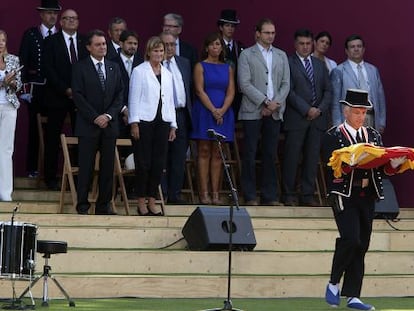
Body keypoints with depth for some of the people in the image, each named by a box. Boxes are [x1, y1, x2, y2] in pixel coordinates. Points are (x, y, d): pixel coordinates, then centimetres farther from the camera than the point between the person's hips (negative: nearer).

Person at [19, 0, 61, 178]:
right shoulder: (30, 35, 3)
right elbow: (23, 62, -1)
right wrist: (25, 87, -9)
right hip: (36, 88, -1)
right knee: (34, 128, 2)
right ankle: (32, 168, 7)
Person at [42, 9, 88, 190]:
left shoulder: (85, 42, 10)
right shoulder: (51, 42, 1)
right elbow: (49, 70, -6)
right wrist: (66, 90, -13)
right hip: (57, 97, -2)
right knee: (53, 139, 2)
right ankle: (51, 177, 7)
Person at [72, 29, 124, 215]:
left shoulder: (114, 68, 13)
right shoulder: (80, 68, 0)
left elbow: (120, 95, 10)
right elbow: (78, 96, -6)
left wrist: (108, 115, -6)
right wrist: (95, 117, -12)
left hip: (109, 124, 4)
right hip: (88, 125, -4)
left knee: (108, 166, 3)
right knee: (86, 167, -3)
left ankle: (104, 205, 8)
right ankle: (82, 206, 2)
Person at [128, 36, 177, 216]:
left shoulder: (167, 74, 16)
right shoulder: (139, 71, 0)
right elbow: (134, 98, -4)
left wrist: (173, 125, 13)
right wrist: (134, 123, -10)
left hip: (162, 122, 5)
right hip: (144, 121, -5)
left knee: (159, 163, 2)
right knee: (143, 163, -4)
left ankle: (152, 200, 9)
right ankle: (141, 201, 3)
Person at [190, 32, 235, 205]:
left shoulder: (227, 68, 12)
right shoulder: (200, 66, 2)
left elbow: (231, 92, 5)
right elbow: (200, 90, -7)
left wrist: (222, 110, -11)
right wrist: (213, 110, -15)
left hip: (223, 113, 3)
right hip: (204, 111, -3)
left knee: (217, 154, 3)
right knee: (204, 152, -4)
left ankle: (215, 193, 3)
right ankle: (204, 193, -5)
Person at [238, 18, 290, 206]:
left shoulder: (281, 56, 16)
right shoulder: (247, 55, 2)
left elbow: (286, 83, 11)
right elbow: (245, 84, -7)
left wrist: (276, 103, -5)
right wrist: (265, 102, -12)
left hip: (275, 112, 4)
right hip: (252, 112, -4)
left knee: (270, 155, 4)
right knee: (250, 155, -3)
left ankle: (270, 196, 7)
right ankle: (250, 196, 1)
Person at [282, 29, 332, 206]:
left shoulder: (320, 65, 17)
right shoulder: (288, 63, -1)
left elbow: (328, 90, 14)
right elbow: (289, 91, -8)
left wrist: (320, 109, -3)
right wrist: (307, 110, -13)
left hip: (318, 118, 5)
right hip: (296, 118, -5)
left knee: (312, 158, 3)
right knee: (292, 158, -3)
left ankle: (308, 195, 8)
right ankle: (289, 195, 3)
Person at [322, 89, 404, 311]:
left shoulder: (373, 135, 14)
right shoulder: (333, 136, -2)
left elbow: (383, 168, 8)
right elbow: (332, 167, -14)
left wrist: (394, 163, -13)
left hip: (367, 196, 5)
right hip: (344, 195, -5)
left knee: (362, 246, 4)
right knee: (351, 239, -18)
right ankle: (333, 284, 2)